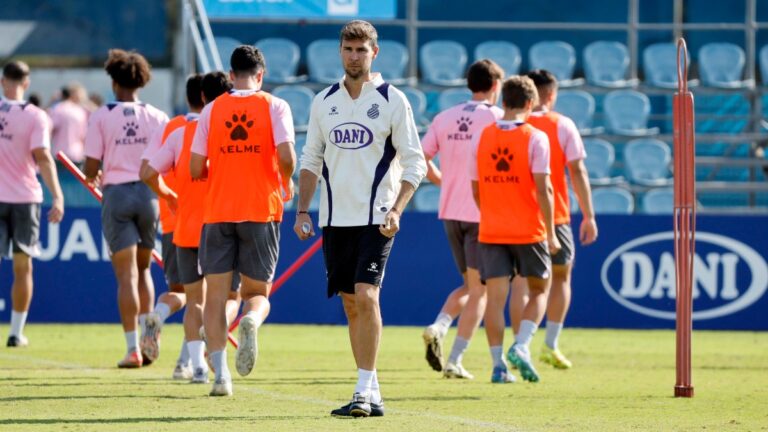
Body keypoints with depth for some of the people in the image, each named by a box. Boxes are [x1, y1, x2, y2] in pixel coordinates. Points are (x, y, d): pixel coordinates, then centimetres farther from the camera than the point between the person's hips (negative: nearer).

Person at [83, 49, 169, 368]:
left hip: (116, 193, -2)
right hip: (150, 193, 2)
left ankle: (133, 347, -9)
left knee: (126, 273, -2)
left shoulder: (101, 116, -3)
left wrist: (93, 178, 18)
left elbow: (91, 169, -4)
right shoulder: (157, 117, 3)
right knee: (143, 269, 19)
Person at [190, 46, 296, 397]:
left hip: (218, 211, 1)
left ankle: (221, 372, -3)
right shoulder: (274, 107, 0)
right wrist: (287, 183, 8)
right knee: (257, 293, 9)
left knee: (216, 295, 7)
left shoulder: (212, 110, 5)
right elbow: (286, 156, -13)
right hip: (262, 210, -1)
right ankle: (251, 322, -27)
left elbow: (196, 169, 3)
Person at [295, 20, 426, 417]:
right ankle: (370, 394, 12)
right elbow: (311, 159, 16)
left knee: (366, 296, -17)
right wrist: (302, 210, 6)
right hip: (334, 218, 5)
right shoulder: (323, 102, 10)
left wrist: (396, 209, -15)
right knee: (350, 304, 6)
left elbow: (414, 162, -3)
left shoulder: (392, 101, -3)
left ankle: (364, 392, -16)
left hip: (376, 218, -5)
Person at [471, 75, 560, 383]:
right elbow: (542, 188, -12)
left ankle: (498, 365, -1)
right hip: (528, 231, -3)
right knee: (539, 290, 13)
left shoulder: (481, 137, 4)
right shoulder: (535, 138, -8)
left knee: (496, 296, 3)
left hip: (491, 231, 3)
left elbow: (475, 188, 9)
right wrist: (550, 233, -6)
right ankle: (521, 346, -7)